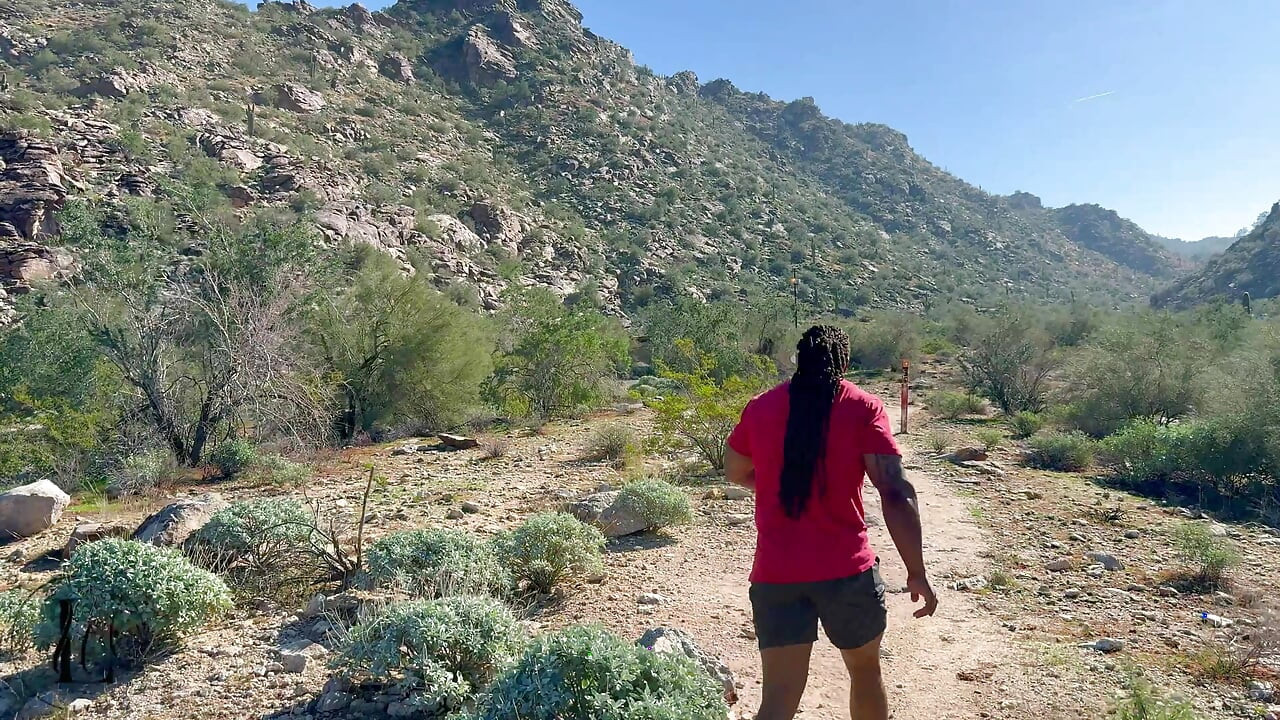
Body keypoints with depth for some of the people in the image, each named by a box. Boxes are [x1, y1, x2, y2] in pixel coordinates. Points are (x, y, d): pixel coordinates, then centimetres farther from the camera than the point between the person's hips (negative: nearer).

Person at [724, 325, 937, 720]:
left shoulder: (760, 406, 6)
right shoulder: (863, 407, -4)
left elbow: (735, 473, 20)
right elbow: (896, 494, -13)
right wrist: (917, 572, -8)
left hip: (775, 574, 2)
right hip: (846, 569, -1)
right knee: (864, 669, 24)